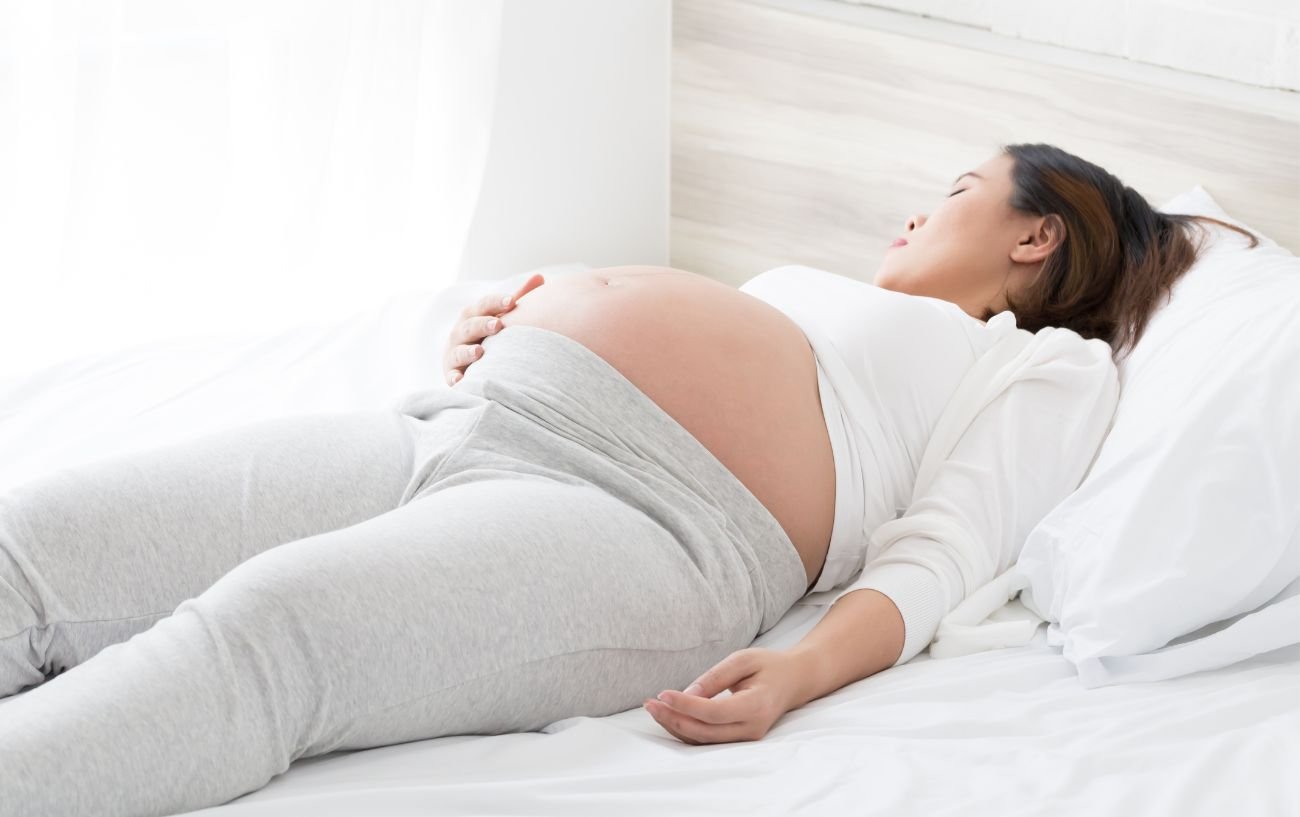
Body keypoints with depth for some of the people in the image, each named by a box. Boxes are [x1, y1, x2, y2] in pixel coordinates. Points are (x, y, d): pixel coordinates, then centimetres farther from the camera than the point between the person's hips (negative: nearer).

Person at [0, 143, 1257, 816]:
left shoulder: (1047, 366, 19)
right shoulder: (808, 290, 40)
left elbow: (941, 550, 1)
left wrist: (798, 675, -18)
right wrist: (490, 349, 16)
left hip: (644, 522, -7)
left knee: (271, 618, -36)